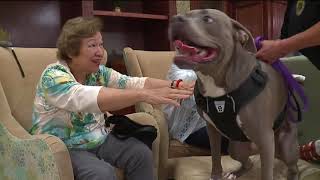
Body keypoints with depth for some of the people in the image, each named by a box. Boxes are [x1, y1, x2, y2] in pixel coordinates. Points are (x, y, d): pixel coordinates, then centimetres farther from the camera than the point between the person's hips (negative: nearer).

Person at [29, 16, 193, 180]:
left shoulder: (99, 72, 0)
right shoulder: (53, 76, -21)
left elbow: (134, 83, -11)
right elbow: (86, 98, -40)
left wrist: (174, 86, -28)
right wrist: (143, 95, -50)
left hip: (98, 140, 6)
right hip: (62, 148, -6)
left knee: (141, 153, -11)